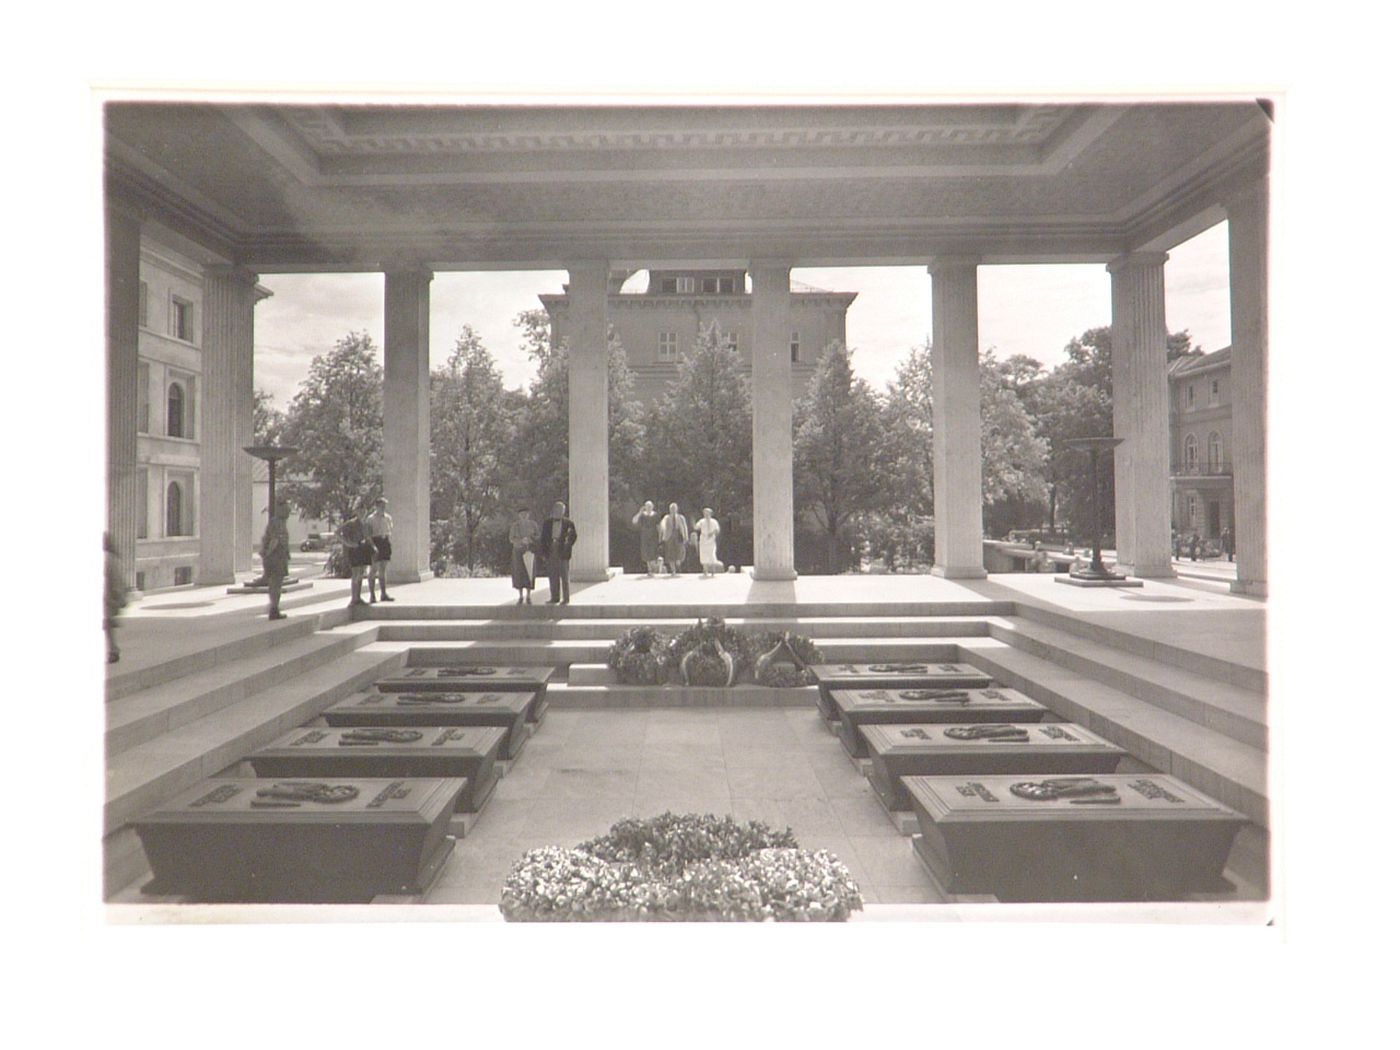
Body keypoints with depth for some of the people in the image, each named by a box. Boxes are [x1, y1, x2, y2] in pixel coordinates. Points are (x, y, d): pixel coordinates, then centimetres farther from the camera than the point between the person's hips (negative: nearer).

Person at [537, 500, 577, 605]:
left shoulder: (568, 523, 1)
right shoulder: (547, 523, 9)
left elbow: (574, 536, 4)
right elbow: (542, 538, 9)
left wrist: (567, 547, -7)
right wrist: (543, 553, 2)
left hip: (562, 552, -3)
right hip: (551, 551, 3)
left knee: (564, 575, -3)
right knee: (553, 576, 6)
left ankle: (565, 599, 3)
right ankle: (554, 598, 12)